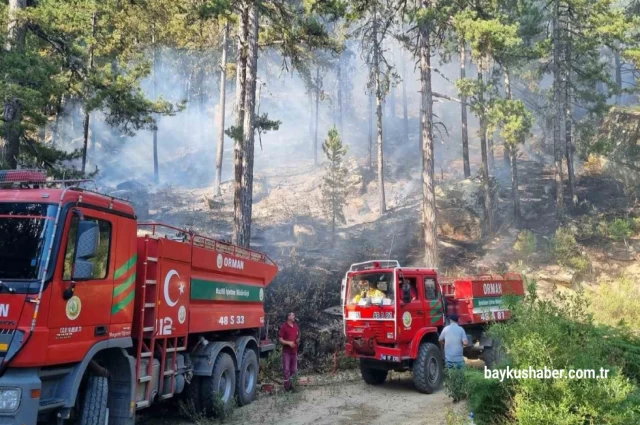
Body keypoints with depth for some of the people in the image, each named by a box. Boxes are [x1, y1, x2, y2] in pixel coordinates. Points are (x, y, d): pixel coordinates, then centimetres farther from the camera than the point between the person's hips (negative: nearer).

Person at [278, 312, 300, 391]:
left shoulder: (296, 326, 10)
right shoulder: (284, 327, -8)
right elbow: (280, 339, -10)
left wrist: (298, 340, 1)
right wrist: (288, 343, -21)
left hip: (294, 351, 6)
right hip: (286, 351, -6)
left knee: (294, 369, 10)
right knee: (286, 369, -5)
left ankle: (292, 384, 21)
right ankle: (287, 385, 2)